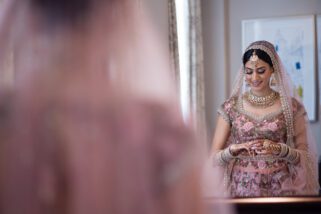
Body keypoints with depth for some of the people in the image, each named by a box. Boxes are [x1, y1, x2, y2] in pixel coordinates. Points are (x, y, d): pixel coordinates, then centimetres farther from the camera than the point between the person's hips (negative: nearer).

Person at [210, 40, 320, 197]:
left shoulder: (292, 107, 2)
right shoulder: (231, 107, 3)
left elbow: (304, 156, 3)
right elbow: (214, 158, 2)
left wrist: (280, 149, -15)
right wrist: (232, 150, -17)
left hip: (281, 190, 0)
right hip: (243, 189, 0)